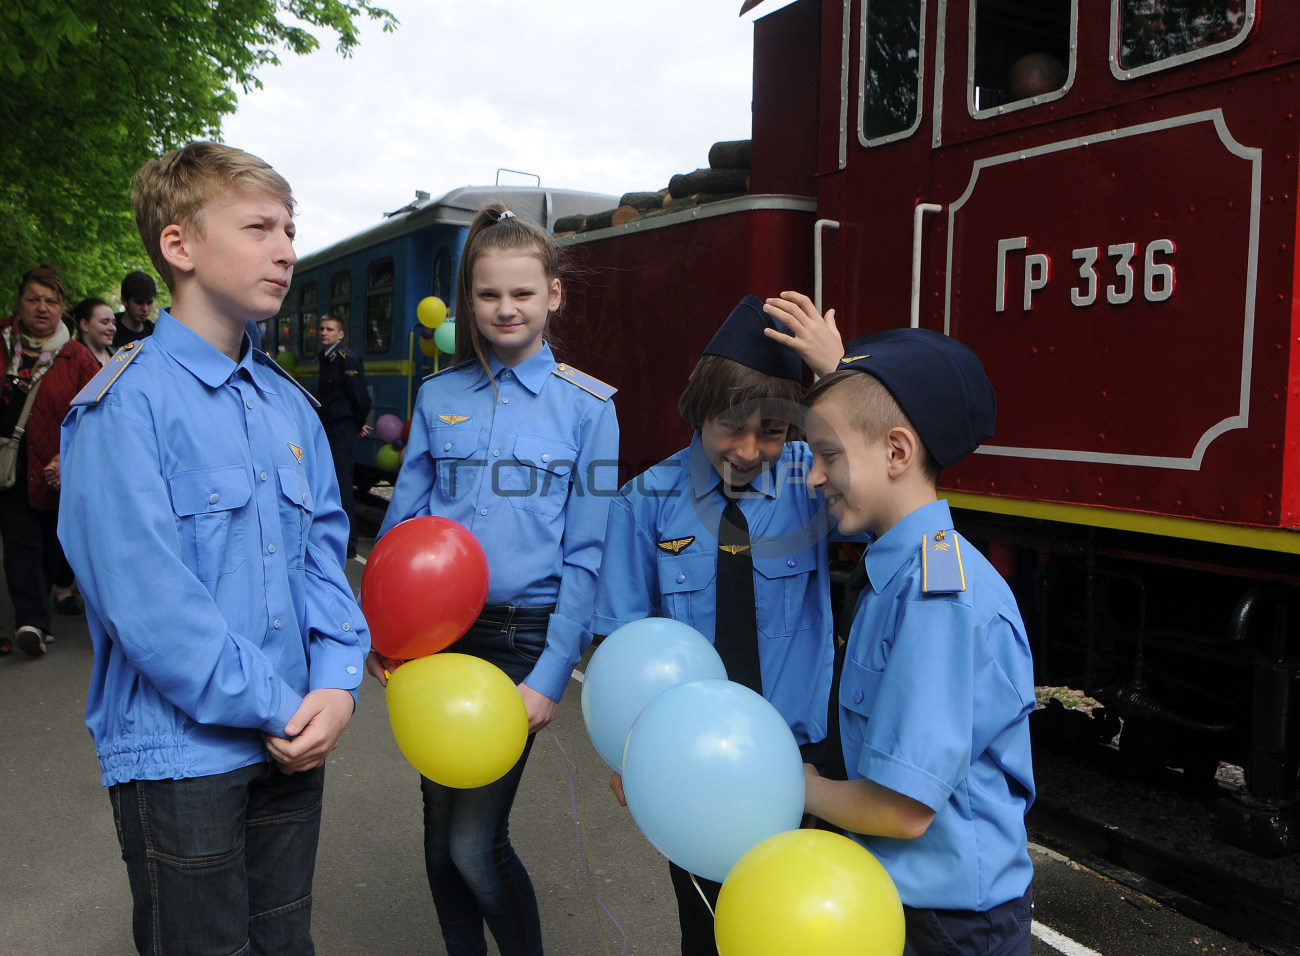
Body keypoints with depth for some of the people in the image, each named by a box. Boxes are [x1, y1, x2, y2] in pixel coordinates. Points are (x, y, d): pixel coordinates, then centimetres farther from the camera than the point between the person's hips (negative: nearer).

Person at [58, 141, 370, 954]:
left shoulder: (290, 404, 7)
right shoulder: (124, 405, -14)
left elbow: (325, 553, 6)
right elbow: (146, 600, -20)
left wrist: (336, 683, -8)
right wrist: (276, 707, -16)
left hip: (294, 744, 6)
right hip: (182, 751, -6)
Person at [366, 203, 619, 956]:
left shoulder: (587, 405, -3)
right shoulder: (439, 397, 6)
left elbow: (586, 554, -5)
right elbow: (402, 520, 8)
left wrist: (551, 675, -11)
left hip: (522, 636, -3)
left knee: (476, 841, -4)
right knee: (439, 828, 13)